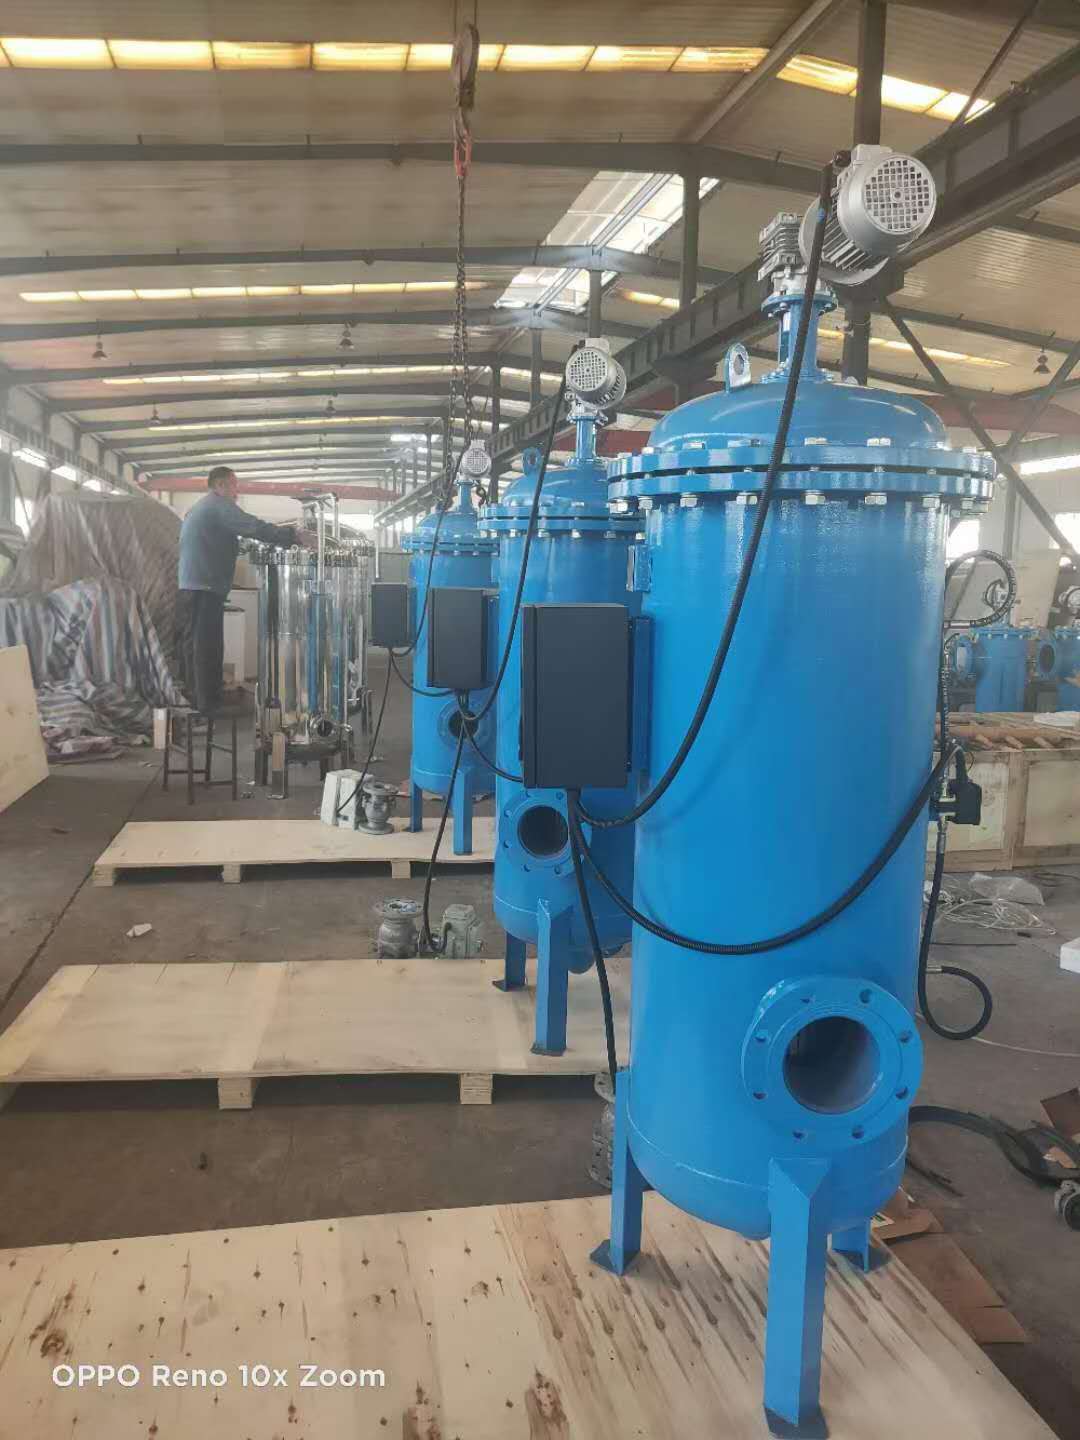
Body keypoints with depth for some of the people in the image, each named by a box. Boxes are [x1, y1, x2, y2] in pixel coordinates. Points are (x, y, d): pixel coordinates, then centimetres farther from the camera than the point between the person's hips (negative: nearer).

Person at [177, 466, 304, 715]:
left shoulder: (197, 508, 24)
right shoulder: (219, 506, -8)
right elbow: (255, 528, -18)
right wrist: (294, 537, -17)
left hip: (186, 585, 10)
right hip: (205, 587, -10)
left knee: (192, 645, 14)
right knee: (208, 647, -7)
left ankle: (192, 698, 20)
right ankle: (209, 704, -4)